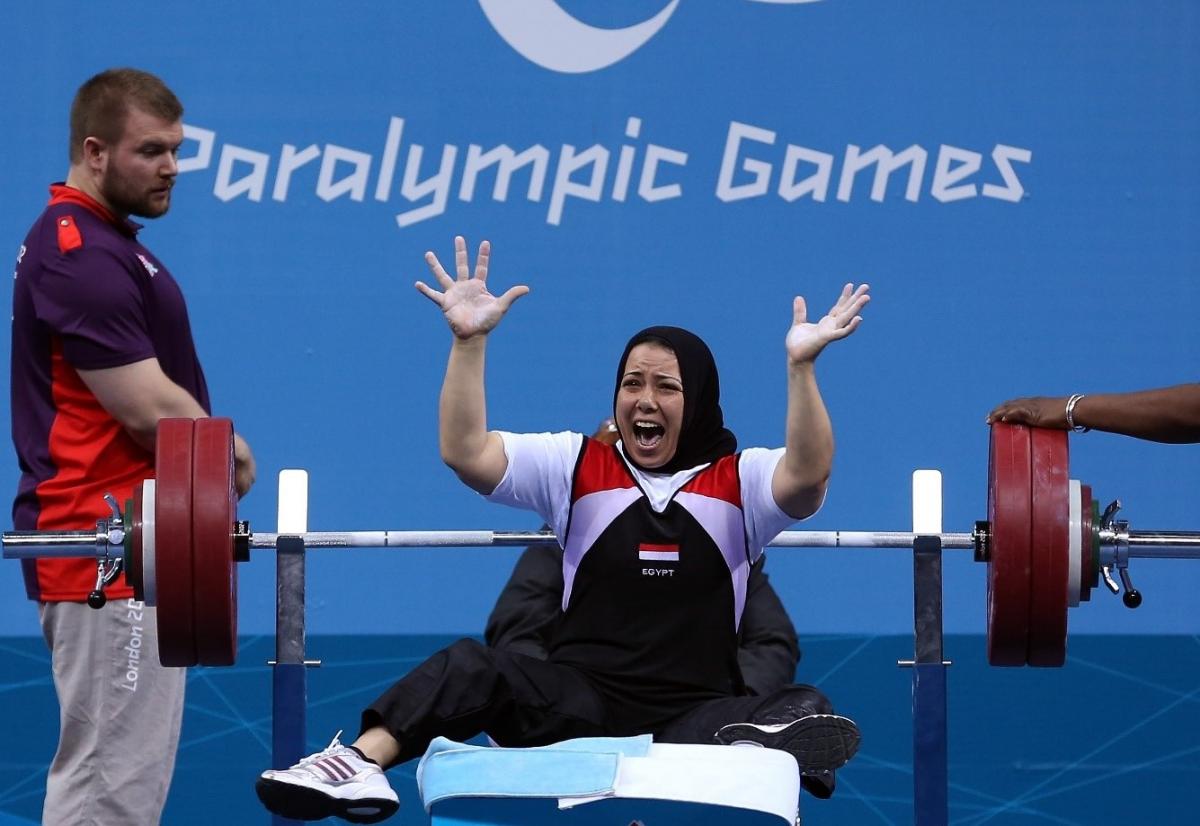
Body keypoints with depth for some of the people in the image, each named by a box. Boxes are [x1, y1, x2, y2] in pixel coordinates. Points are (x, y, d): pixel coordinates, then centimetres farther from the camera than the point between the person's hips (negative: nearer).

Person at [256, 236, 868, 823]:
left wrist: (800, 365, -24)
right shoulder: (576, 467, 12)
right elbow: (465, 454, 0)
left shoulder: (737, 480, 9)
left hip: (697, 711, -1)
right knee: (470, 668, -28)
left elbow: (808, 477, -13)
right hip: (582, 703, 1)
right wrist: (469, 341, -9)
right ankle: (355, 764, -47)